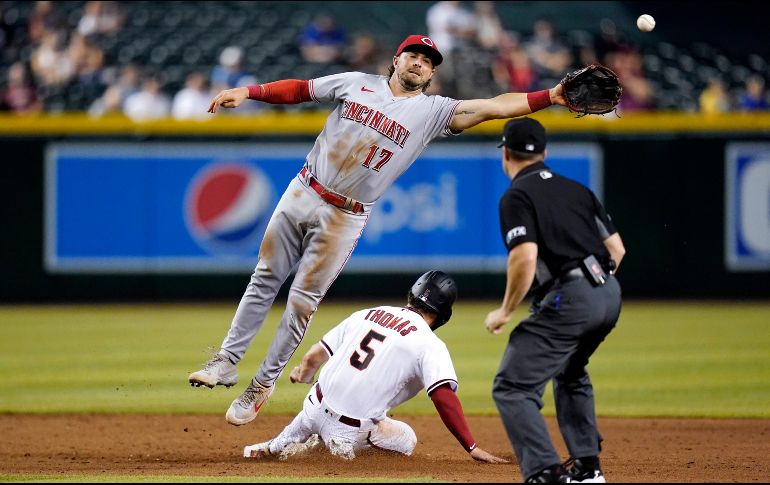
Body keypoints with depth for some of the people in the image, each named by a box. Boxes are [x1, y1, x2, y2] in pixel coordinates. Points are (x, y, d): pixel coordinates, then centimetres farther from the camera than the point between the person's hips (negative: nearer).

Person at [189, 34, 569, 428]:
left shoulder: (433, 112, -2)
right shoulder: (357, 84, 5)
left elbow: (494, 106, -10)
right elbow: (299, 89, 11)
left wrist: (551, 97, -20)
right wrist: (247, 92, -1)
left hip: (344, 218, -2)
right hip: (302, 194, 2)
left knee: (302, 303, 0)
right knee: (265, 280, 4)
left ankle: (263, 384, 12)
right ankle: (227, 362, 13)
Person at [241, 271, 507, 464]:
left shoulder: (367, 314, 8)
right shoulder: (430, 344, -9)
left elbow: (315, 356, 16)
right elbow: (444, 397, -22)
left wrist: (303, 372, 40)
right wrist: (472, 448, -21)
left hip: (316, 407, 7)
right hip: (353, 427, -7)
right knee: (406, 439, 21)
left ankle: (275, 447, 25)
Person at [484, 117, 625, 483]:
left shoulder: (517, 196, -1)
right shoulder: (576, 189, 21)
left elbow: (525, 257, -15)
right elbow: (616, 248, 18)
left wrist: (505, 311, -4)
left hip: (568, 300, -8)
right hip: (610, 294, 8)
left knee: (512, 387, -6)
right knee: (570, 373, 32)